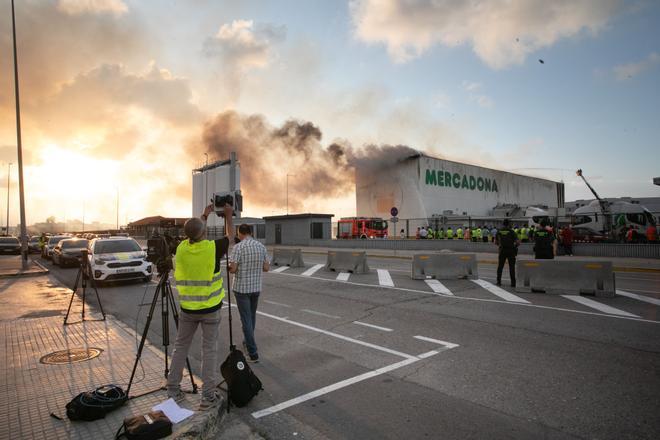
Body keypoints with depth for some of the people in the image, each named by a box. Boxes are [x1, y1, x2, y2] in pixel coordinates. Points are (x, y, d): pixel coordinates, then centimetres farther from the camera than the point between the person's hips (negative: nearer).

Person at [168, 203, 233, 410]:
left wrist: (204, 215, 25)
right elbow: (230, 237, 5)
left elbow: (193, 236, 19)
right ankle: (208, 396, 10)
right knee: (209, 350, 5)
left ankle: (173, 389, 26)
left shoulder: (181, 248, -5)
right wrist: (228, 216, 16)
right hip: (210, 308, -3)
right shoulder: (212, 247, -16)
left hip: (187, 308, 4)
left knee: (181, 347, 17)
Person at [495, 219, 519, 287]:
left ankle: (499, 281, 13)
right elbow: (518, 242, -13)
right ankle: (513, 283, 3)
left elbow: (495, 242, 9)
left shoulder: (499, 231, 2)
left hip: (502, 251, 2)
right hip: (511, 251, -2)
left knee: (500, 266, 12)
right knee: (512, 267, 4)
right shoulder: (511, 231, -8)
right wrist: (514, 246, 6)